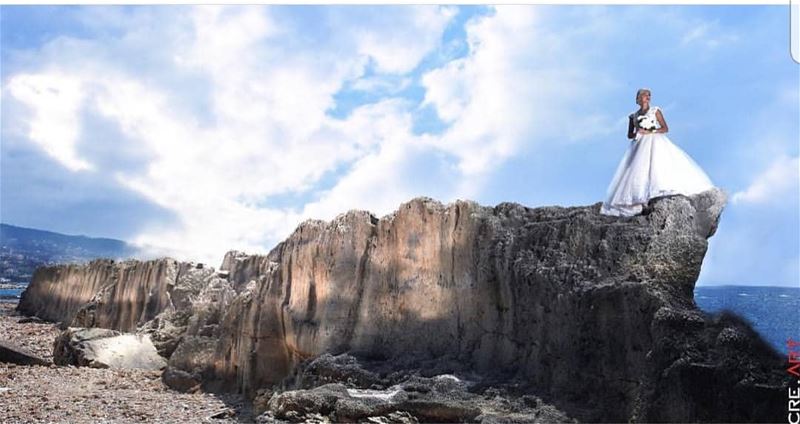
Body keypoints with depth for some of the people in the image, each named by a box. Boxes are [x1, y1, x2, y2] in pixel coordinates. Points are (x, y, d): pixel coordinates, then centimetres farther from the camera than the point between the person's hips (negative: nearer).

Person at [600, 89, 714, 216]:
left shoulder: (655, 111, 8)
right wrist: (637, 133, -5)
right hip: (640, 145, 2)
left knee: (660, 165, -22)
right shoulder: (633, 116, 15)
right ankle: (640, 202, -17)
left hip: (655, 142, -1)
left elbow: (665, 128, 3)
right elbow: (629, 135, 16)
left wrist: (650, 132, -10)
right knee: (639, 171, -11)